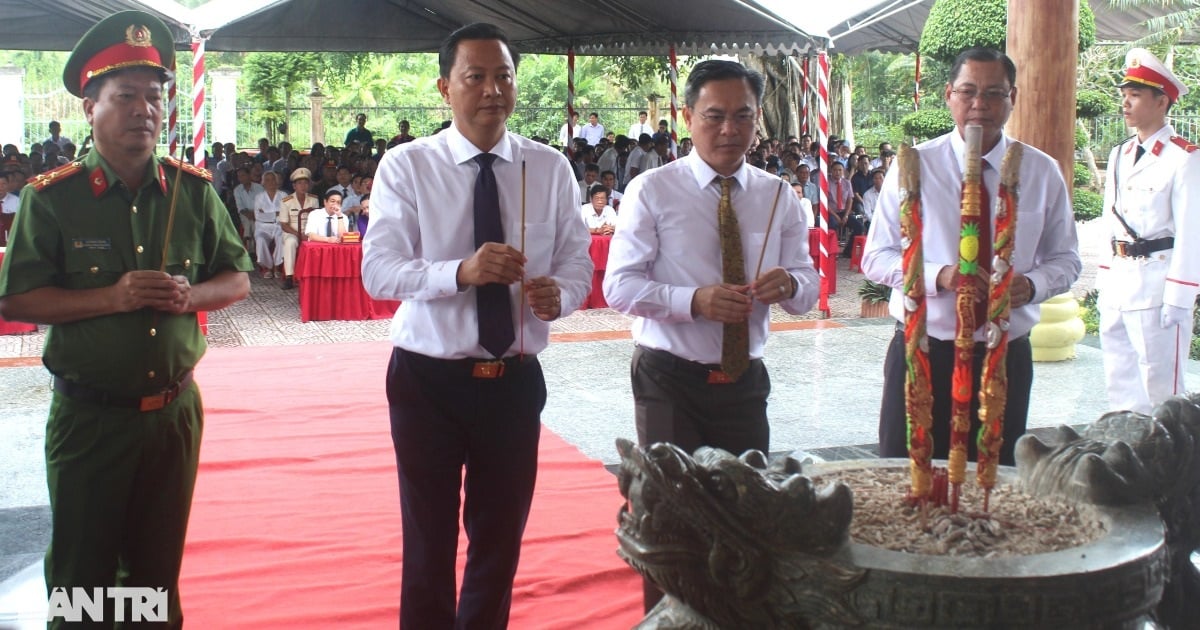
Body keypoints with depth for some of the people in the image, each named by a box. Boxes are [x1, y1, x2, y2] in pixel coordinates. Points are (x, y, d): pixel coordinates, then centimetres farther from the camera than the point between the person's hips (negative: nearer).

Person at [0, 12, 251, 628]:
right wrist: (113, 298, -22)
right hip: (88, 416, -3)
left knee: (160, 567, 17)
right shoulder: (52, 198, -8)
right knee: (82, 576, 10)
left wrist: (192, 295, -14)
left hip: (175, 410, 3)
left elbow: (237, 279, 7)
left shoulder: (194, 191, 1)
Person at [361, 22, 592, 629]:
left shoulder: (551, 169, 0)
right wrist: (461, 271, -32)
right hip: (428, 378, -2)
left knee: (502, 533, 18)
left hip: (516, 379, 3)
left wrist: (559, 292, -23)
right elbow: (377, 270, -15)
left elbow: (577, 262, 1)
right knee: (429, 538, 12)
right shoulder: (405, 166, -7)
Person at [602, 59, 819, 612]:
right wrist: (694, 301, -27)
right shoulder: (652, 190, -7)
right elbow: (619, 286, -11)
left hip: (745, 380, 4)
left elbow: (808, 286, 5)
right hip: (670, 379, -4)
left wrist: (789, 284, -20)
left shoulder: (777, 196, 5)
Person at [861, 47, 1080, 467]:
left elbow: (1065, 259, 9)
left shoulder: (1043, 172, 3)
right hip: (922, 353, -2)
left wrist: (1032, 285, -14)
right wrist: (940, 275, -22)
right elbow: (875, 258, -4)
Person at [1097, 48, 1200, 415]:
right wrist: (1105, 283, 12)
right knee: (1119, 386, 13)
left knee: (1160, 387, 0)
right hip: (1117, 283, 7)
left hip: (1157, 281, -7)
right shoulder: (1119, 156, 13)